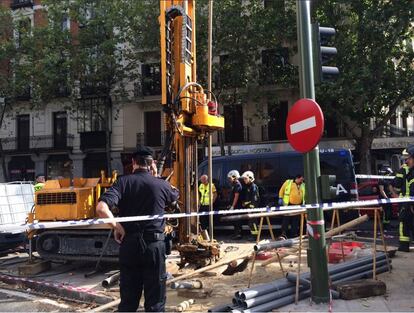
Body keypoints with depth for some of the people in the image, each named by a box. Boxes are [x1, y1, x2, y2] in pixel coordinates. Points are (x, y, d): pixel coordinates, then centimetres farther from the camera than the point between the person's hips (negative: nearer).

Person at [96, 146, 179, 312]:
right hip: (154, 244, -1)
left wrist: (117, 226, -7)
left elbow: (101, 208, -19)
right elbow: (174, 198, 22)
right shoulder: (161, 184, -2)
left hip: (129, 244, 1)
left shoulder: (123, 182, -4)